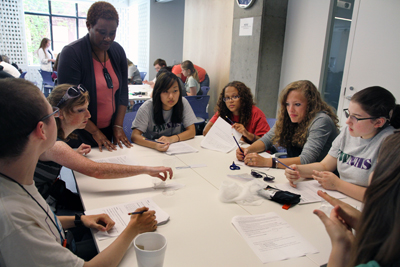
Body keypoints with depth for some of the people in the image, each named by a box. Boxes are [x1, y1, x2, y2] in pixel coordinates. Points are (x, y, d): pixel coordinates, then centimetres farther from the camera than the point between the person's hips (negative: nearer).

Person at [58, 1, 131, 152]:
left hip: (109, 131, 5)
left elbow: (122, 91, 3)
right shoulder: (71, 53, -15)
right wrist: (95, 132, -16)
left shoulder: (118, 51, 2)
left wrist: (118, 126, -4)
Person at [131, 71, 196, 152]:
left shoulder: (183, 103, -10)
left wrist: (172, 139, -25)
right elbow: (135, 136, -19)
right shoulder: (147, 107, -16)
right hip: (152, 150, -2)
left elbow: (192, 131, -7)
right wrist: (155, 145, -38)